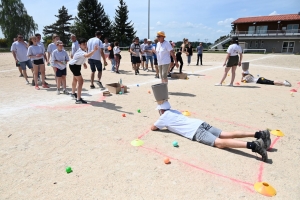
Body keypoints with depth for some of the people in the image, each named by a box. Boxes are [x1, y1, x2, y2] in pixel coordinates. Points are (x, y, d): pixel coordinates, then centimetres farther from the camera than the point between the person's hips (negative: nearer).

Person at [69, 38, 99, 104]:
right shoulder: (81, 52, -36)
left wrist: (84, 63, 4)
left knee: (75, 79, 27)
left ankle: (73, 93, 50)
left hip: (77, 65, 10)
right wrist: (94, 50, -70)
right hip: (73, 66, -10)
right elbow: (87, 55, -60)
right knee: (80, 81, -18)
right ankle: (78, 99, -17)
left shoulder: (84, 50, -6)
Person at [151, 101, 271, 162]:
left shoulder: (164, 116, 9)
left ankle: (254, 145, -39)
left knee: (220, 143, -23)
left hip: (195, 132, -8)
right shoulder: (174, 111, 31)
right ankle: (259, 134, -10)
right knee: (228, 135, 1)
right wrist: (165, 124, 50)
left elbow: (153, 128, 17)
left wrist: (159, 125, 39)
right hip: (200, 123, 8)